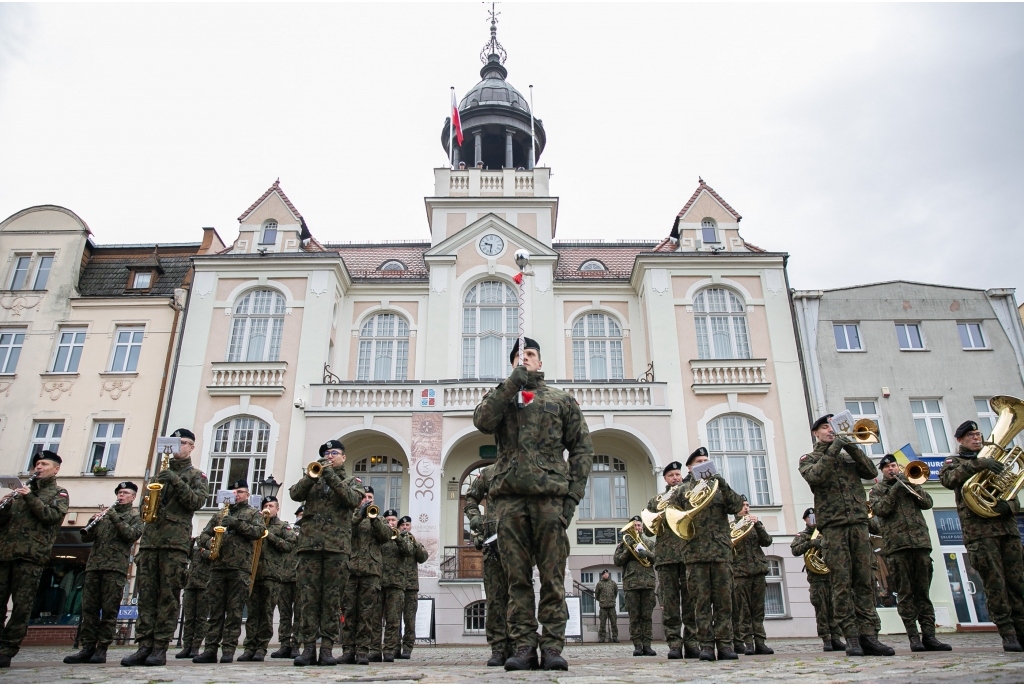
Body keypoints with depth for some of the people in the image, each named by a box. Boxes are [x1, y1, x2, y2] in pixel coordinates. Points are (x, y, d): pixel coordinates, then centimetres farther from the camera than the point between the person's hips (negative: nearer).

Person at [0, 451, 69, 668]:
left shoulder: (58, 493, 11)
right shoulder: (23, 489, 24)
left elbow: (53, 516, -7)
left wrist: (30, 497, -12)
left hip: (31, 555, -4)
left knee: (21, 606, -6)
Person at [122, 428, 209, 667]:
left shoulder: (197, 475, 9)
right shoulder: (162, 473, 23)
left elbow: (196, 501, -6)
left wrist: (176, 481, -15)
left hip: (176, 540, -5)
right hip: (150, 538, 5)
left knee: (168, 595, -6)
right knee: (146, 593, -1)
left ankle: (160, 647, -5)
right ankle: (144, 646, -1)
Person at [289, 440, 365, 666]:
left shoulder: (352, 482, 16)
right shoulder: (313, 479, 21)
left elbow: (353, 499, -7)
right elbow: (295, 494, 3)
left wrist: (331, 476, -13)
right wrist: (313, 475, -11)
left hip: (337, 546, -1)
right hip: (310, 543, 2)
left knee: (332, 599, -2)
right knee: (308, 597, -2)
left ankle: (327, 648, 1)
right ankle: (308, 647, 2)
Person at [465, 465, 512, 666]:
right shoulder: (488, 473, 13)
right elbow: (471, 498, 19)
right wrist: (474, 516, 2)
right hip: (493, 541, 0)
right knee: (495, 598, 1)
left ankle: (514, 648, 10)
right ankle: (498, 649, 6)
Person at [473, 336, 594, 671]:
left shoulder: (562, 399, 17)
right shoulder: (501, 396, 19)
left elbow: (582, 447, 11)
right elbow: (482, 421, -4)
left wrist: (574, 493, -1)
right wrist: (512, 382, -6)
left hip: (550, 493, -1)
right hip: (509, 495, 1)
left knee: (552, 575, -1)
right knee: (517, 576, 2)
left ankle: (552, 646, 4)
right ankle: (524, 646, 7)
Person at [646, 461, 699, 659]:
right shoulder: (656, 501, 18)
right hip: (665, 556, 0)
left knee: (691, 600, -2)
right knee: (669, 601, -2)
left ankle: (691, 642, 3)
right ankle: (674, 643, 1)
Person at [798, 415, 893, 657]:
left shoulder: (848, 456, 22)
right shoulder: (809, 459, 11)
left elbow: (871, 472, 6)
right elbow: (815, 476, -11)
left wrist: (851, 447, -2)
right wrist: (833, 449, -10)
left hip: (858, 523, 3)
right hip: (833, 526, -3)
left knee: (863, 581, -1)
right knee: (842, 583, -6)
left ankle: (868, 635, 0)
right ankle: (851, 637, -4)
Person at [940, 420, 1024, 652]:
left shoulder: (994, 461, 26)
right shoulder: (955, 462, 11)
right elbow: (946, 479, -14)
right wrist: (977, 464, -23)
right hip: (979, 530, -5)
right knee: (995, 584, -7)